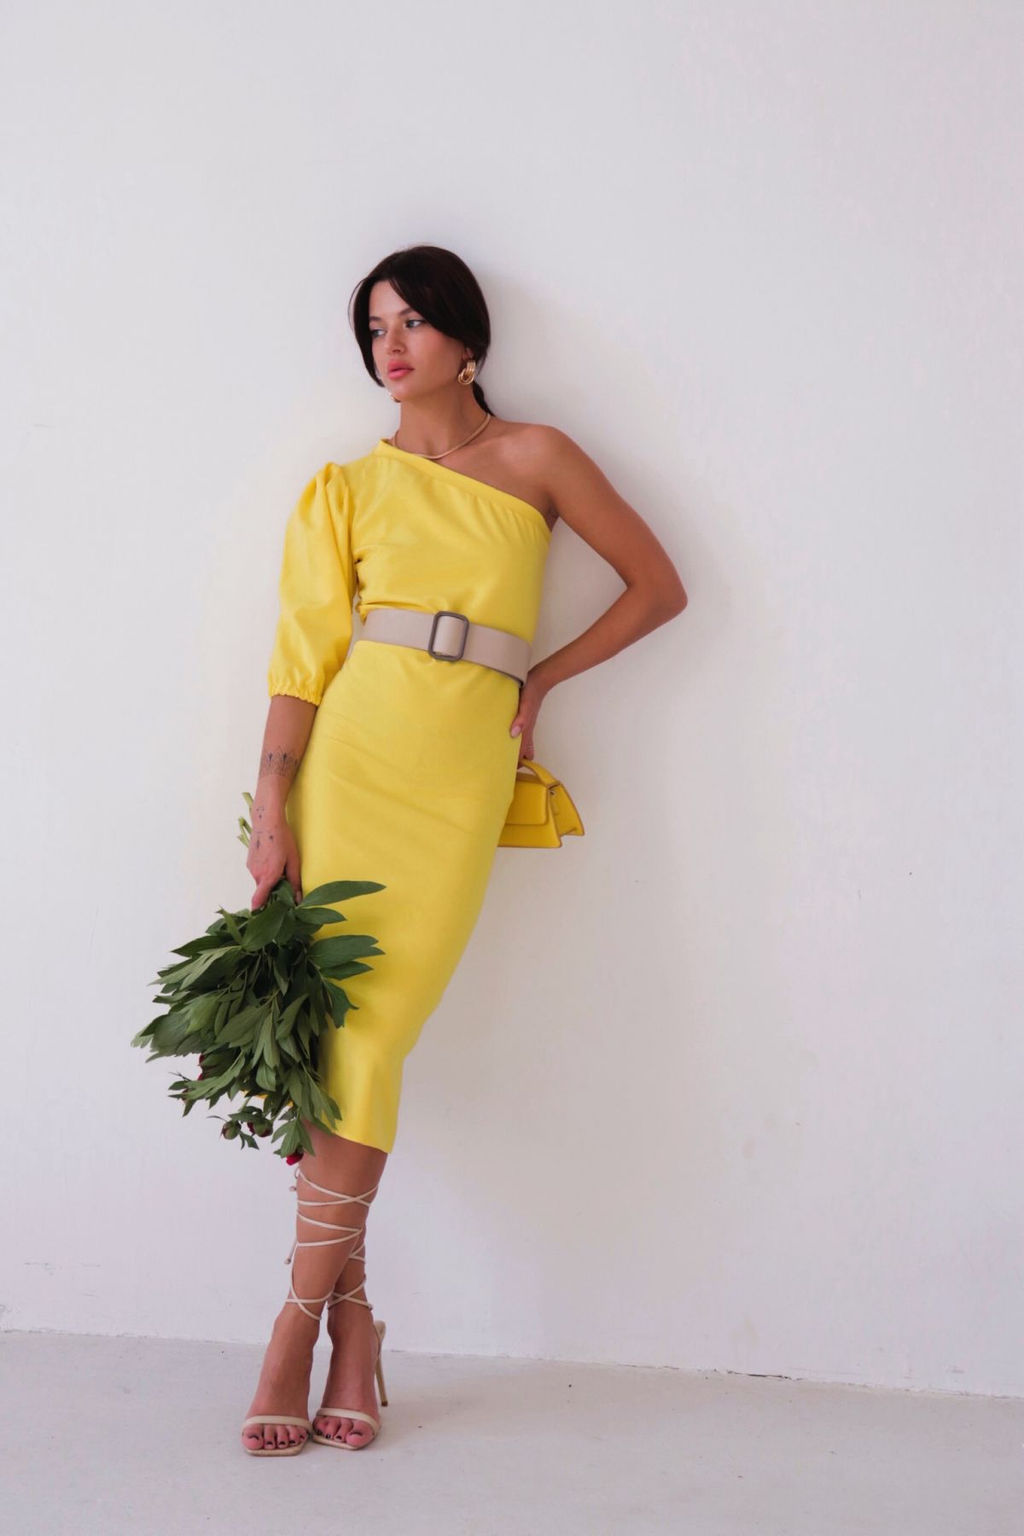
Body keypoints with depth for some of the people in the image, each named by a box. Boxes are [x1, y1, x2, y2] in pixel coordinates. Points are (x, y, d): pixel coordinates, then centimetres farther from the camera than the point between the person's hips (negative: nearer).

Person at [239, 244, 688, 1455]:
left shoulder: (532, 459, 10)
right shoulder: (347, 488, 12)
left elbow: (659, 586, 13)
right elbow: (304, 652, 3)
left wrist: (543, 676, 10)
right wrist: (271, 810, -6)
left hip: (462, 774, -1)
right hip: (352, 752, 1)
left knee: (370, 1033, -9)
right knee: (333, 1020, -7)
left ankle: (303, 1314, -1)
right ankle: (349, 1312, 3)